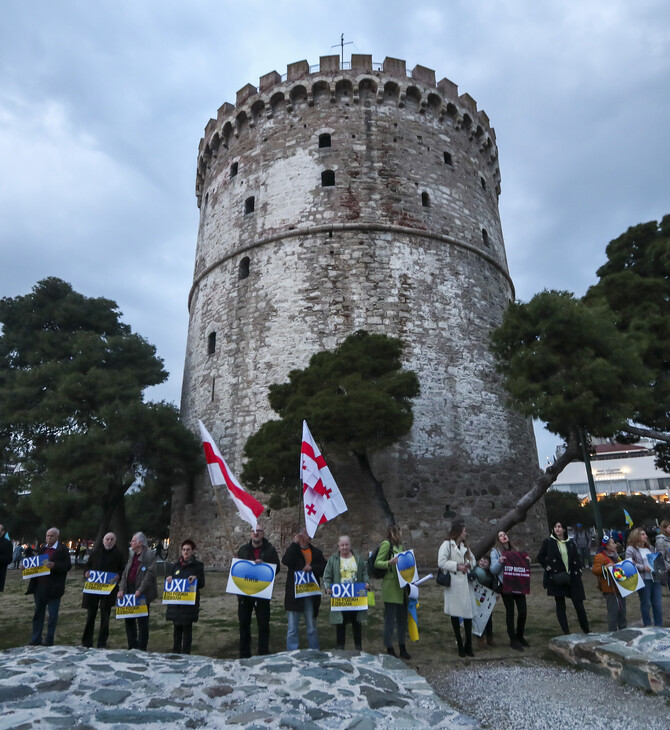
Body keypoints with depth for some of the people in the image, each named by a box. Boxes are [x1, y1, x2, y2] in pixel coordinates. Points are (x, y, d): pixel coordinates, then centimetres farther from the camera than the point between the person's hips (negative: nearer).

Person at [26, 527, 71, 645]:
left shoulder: (63, 549, -7)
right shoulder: (42, 548, 13)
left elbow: (67, 566, -14)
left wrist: (54, 566, -27)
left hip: (53, 588, -6)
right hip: (39, 586, 6)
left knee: (52, 615, 4)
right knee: (38, 614, 14)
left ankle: (49, 642, 15)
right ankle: (35, 640, 25)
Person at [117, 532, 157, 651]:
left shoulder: (150, 555, -10)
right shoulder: (132, 556, 15)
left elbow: (150, 574, -17)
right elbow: (125, 574, 12)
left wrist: (140, 590, -22)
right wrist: (121, 589, -1)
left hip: (142, 595, -8)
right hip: (129, 594, 8)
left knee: (142, 622, 2)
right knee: (128, 620, 14)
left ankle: (141, 648, 14)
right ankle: (132, 647, 27)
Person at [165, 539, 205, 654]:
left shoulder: (198, 565, -1)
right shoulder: (176, 565, 10)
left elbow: (202, 584, -3)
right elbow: (169, 580, 18)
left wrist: (196, 578, -23)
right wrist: (168, 577, -5)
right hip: (175, 601, 4)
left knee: (187, 627, 1)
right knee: (177, 627, 11)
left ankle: (186, 653, 12)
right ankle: (175, 652, 25)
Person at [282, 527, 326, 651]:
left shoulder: (316, 552, 10)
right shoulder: (293, 550, 2)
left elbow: (324, 569, 2)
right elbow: (286, 561, -19)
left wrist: (312, 567, -15)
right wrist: (294, 543, -17)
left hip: (311, 595, 2)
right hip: (294, 594, -2)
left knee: (312, 628, 12)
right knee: (292, 628, 5)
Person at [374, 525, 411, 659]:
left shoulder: (399, 546, 17)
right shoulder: (386, 544, -9)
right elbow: (377, 563, -14)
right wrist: (389, 563, -28)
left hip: (401, 588, 8)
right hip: (390, 588, -8)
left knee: (402, 618, 14)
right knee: (390, 620, 0)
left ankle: (402, 647, 26)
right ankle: (389, 649, 12)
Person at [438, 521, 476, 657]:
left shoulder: (464, 546, 18)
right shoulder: (447, 544, -6)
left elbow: (473, 559, 24)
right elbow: (441, 562, -14)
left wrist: (469, 564, 3)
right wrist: (457, 566, -13)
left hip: (464, 581, 6)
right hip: (453, 582, -6)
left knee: (468, 612, 0)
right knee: (455, 614, 4)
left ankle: (468, 645, 10)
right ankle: (460, 645, 14)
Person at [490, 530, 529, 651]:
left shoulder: (514, 550, 15)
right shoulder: (495, 551, 0)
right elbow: (493, 570, -5)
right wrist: (499, 562, -23)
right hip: (506, 586, -4)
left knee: (523, 611, 3)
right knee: (510, 612, 1)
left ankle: (520, 636, 24)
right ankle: (513, 640, 15)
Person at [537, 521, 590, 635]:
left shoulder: (571, 543, 7)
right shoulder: (548, 542, -1)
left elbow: (577, 559, 14)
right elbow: (540, 557, 3)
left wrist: (578, 572, 4)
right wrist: (549, 569, -6)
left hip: (572, 578, 2)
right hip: (557, 578, -2)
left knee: (579, 605, 2)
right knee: (560, 606, 3)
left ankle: (587, 631, 20)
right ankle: (566, 633, 12)